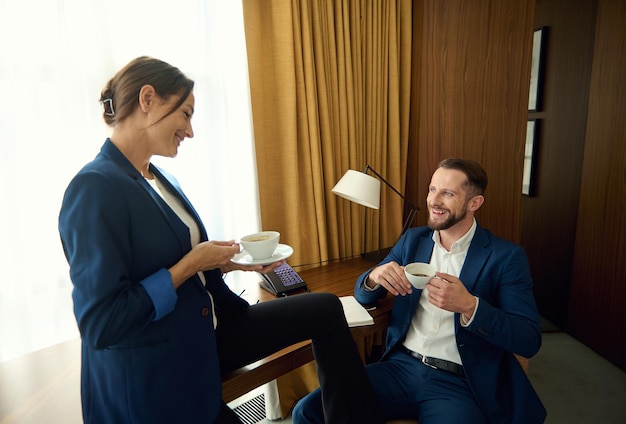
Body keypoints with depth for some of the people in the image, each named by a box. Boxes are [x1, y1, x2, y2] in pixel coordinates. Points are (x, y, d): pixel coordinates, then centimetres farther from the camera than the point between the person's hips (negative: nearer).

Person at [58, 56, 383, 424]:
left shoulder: (162, 181, 6)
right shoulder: (95, 188, -21)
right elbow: (100, 323, -24)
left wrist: (229, 262, -1)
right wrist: (190, 265, -19)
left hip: (204, 334, 8)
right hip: (152, 379, -8)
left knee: (326, 309, 5)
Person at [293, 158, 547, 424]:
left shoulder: (506, 257, -4)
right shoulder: (412, 240, 9)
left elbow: (529, 341, -8)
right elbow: (363, 297, 13)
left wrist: (469, 305, -25)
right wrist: (375, 276, -12)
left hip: (461, 383, -3)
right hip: (400, 366, 4)